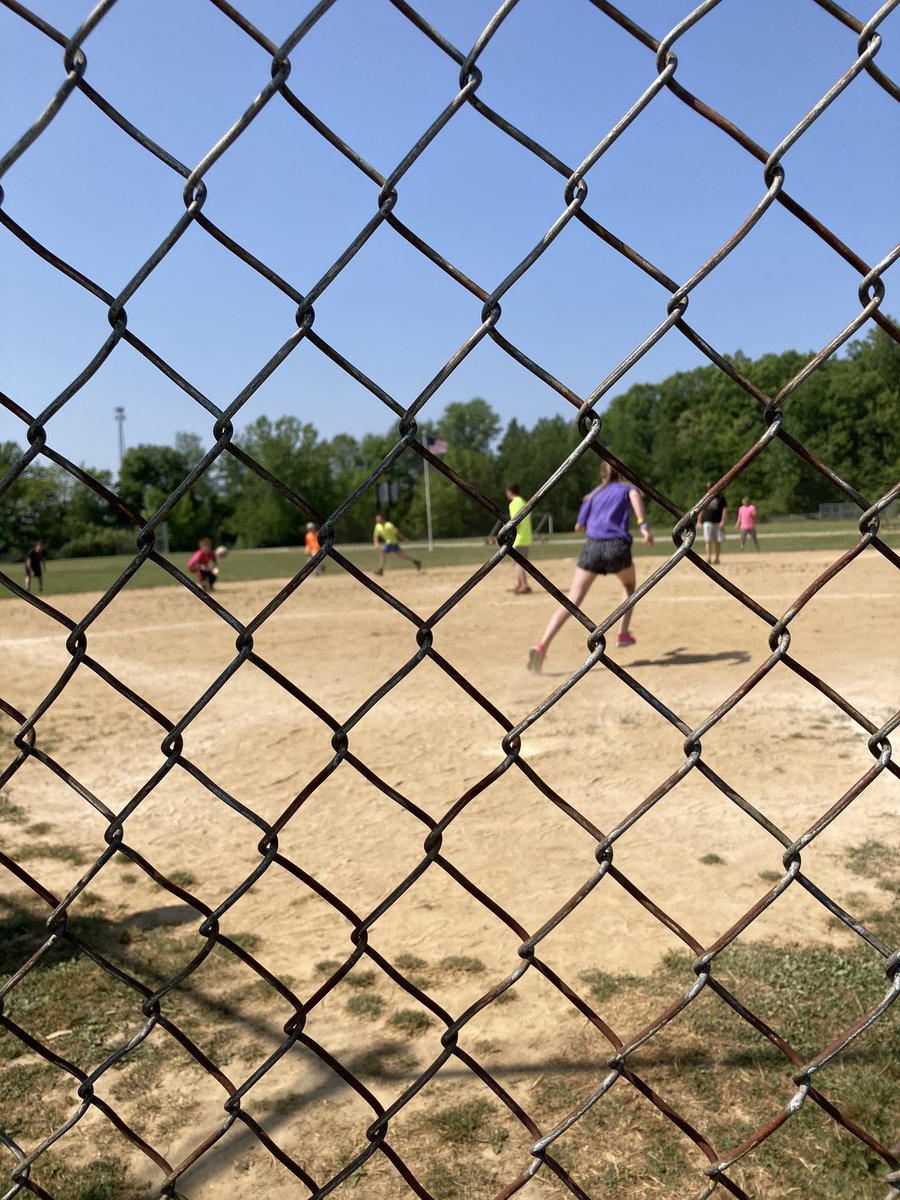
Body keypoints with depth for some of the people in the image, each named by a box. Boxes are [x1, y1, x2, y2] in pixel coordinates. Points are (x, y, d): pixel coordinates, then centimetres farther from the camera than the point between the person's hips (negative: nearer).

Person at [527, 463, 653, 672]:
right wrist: (643, 525, -21)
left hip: (592, 546, 2)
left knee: (571, 602, -7)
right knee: (629, 586, 31)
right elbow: (635, 494, -9)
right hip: (617, 547, -2)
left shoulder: (593, 495, 24)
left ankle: (542, 645, -23)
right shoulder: (627, 488, 17)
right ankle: (623, 633, 22)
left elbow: (579, 527, 22)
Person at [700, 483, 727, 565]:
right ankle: (708, 558, -13)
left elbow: (725, 509, -2)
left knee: (717, 541, 5)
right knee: (708, 541, -8)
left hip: (718, 522, -1)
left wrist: (722, 521, -12)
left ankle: (717, 558, 14)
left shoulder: (720, 497, 2)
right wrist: (699, 521, 6)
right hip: (707, 522, 1)